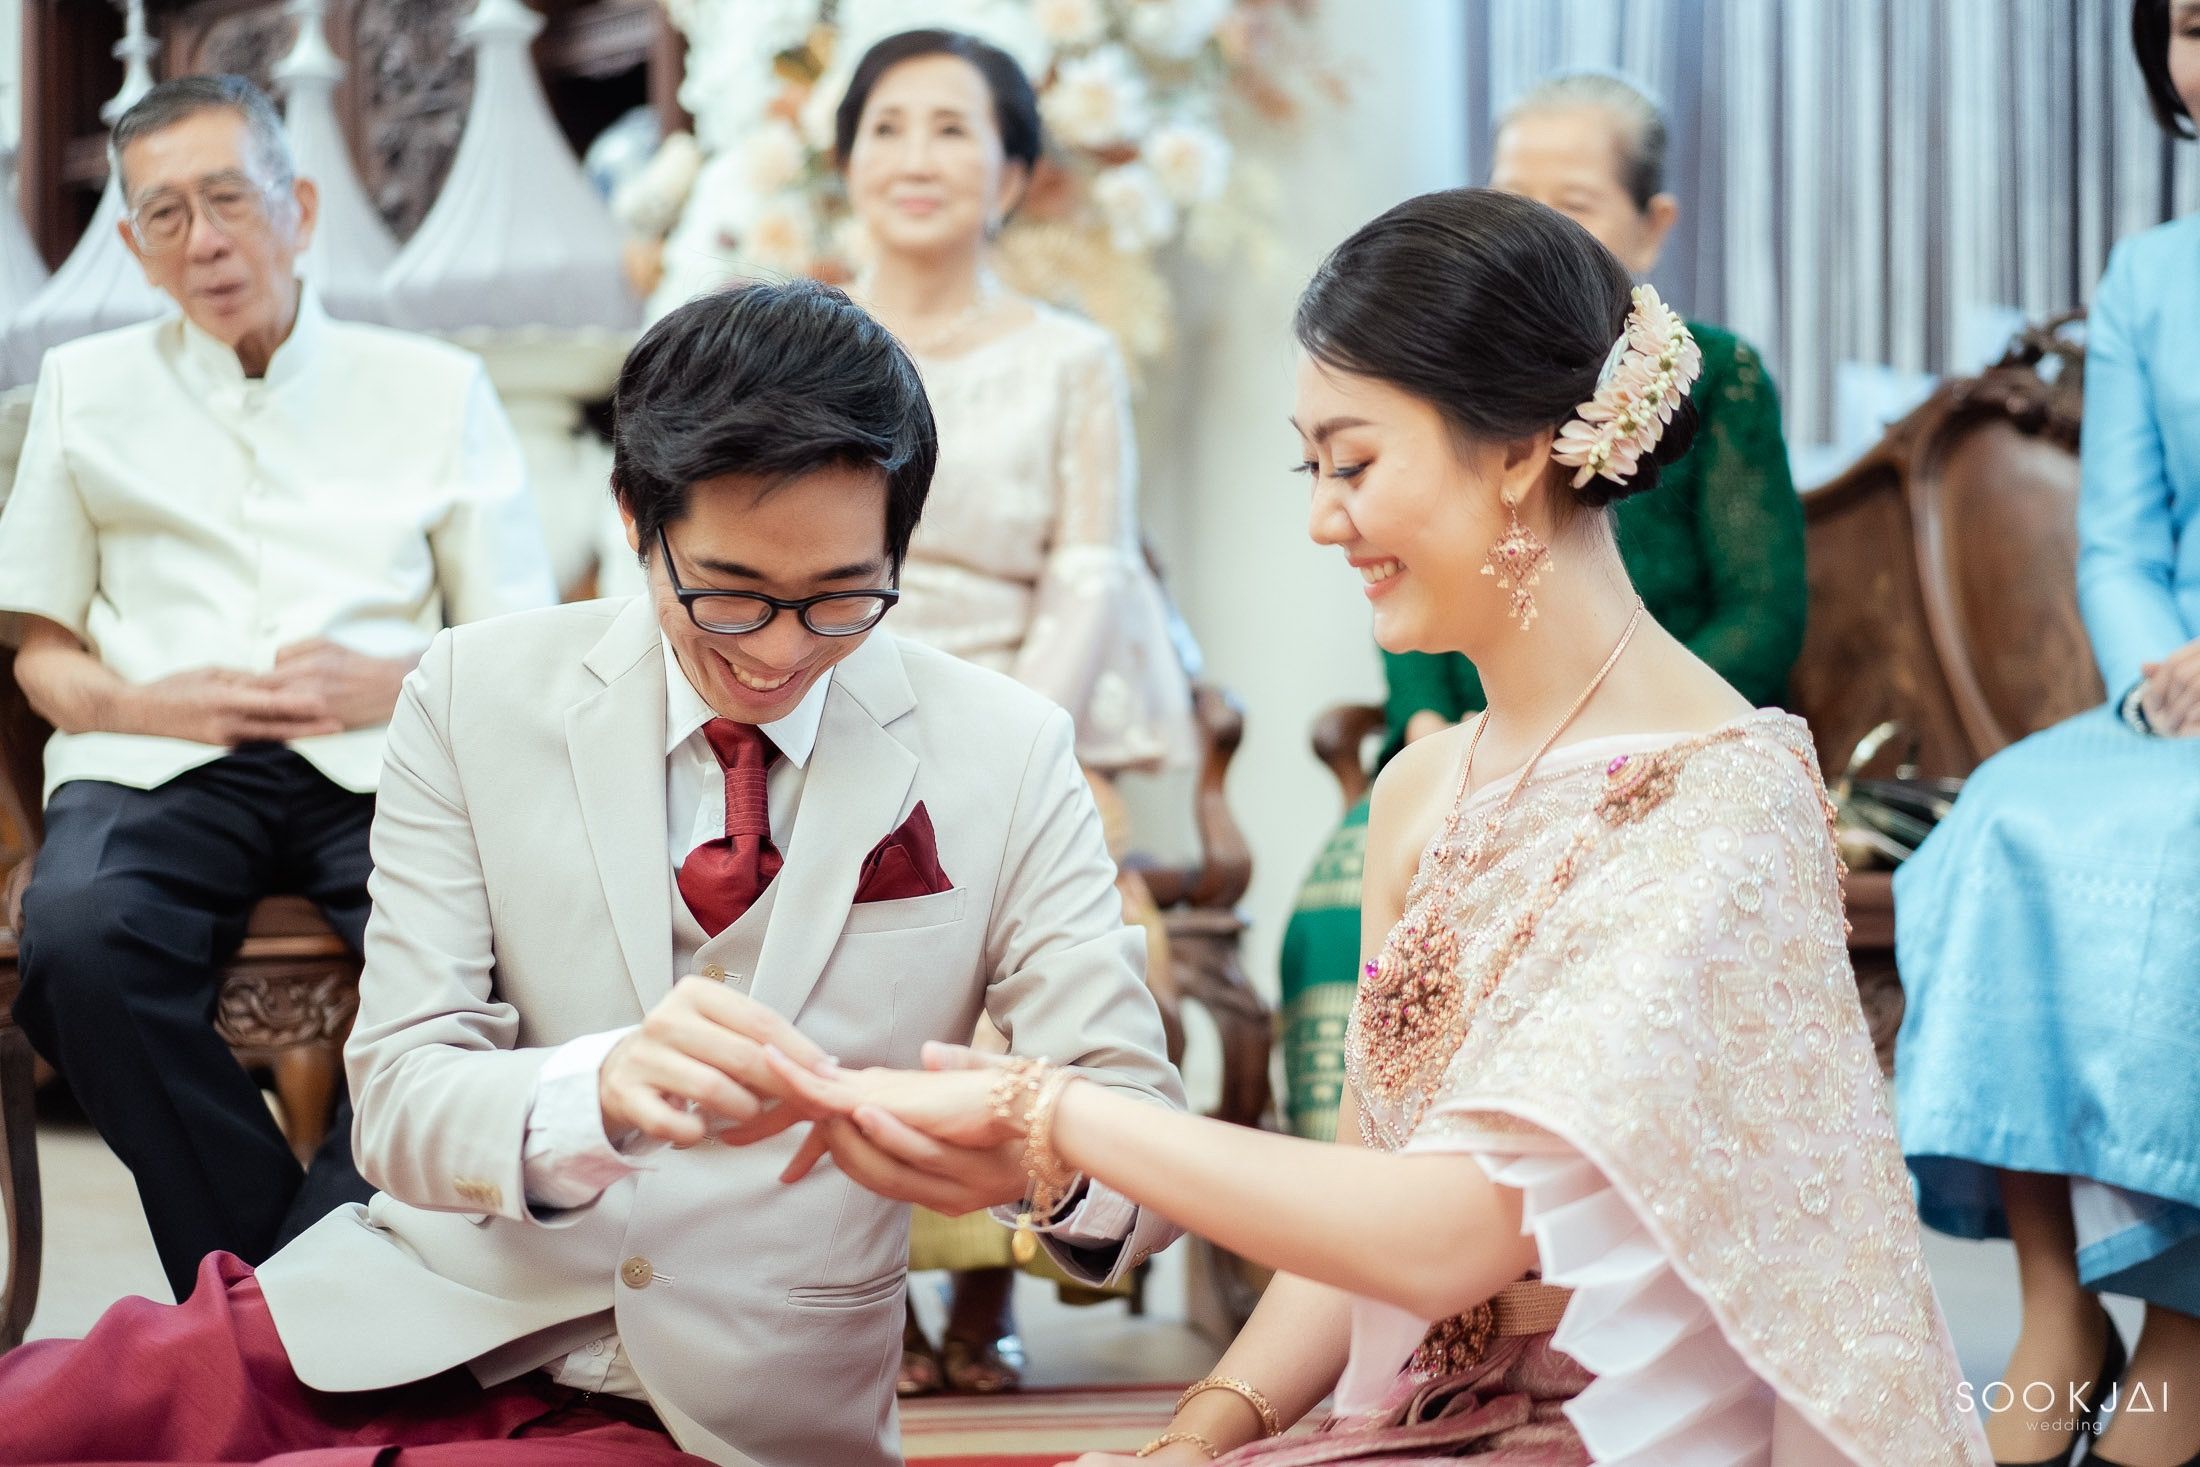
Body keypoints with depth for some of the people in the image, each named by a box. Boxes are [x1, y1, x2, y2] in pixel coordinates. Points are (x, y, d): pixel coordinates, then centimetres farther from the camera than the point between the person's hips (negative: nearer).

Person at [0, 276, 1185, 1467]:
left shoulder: (1006, 756, -3)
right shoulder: (476, 697, -2)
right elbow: (399, 1103, -8)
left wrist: (1026, 1159, -32)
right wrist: (604, 1091, -31)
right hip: (426, 1323, 1)